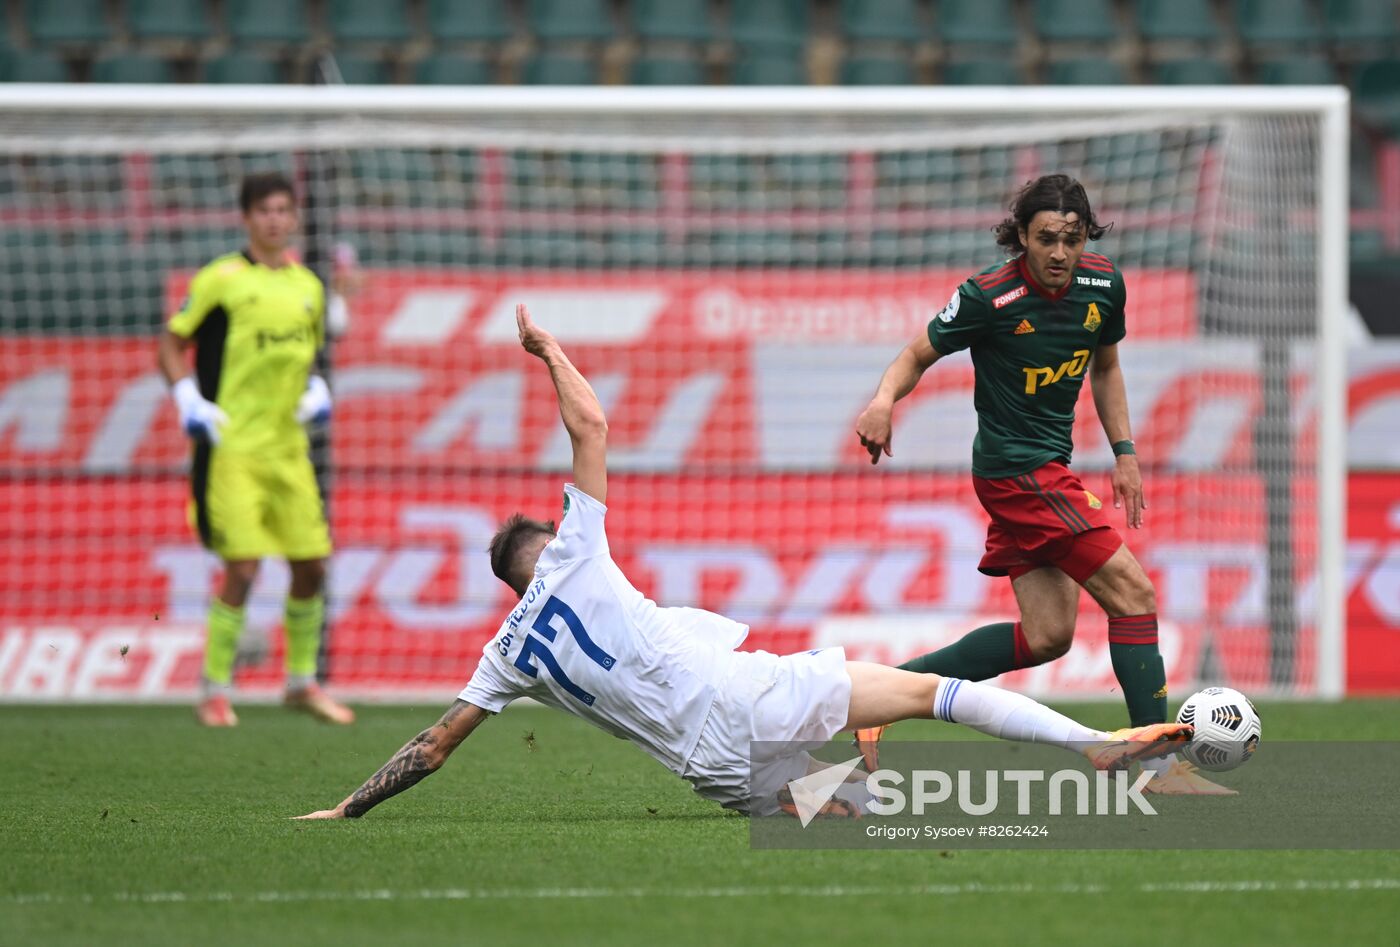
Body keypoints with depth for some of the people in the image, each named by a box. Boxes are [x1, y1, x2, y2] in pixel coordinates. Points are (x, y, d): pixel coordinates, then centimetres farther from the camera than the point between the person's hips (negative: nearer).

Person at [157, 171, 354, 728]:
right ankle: (214, 692, -1)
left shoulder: (308, 286, 12)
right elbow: (171, 343, 1)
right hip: (231, 447, -6)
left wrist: (315, 390, 6)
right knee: (242, 568, -12)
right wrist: (189, 400, -13)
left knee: (311, 566, 6)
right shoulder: (221, 279, -4)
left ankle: (303, 682, 22)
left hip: (289, 448, 6)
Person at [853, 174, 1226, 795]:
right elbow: (919, 354, -7)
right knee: (1131, 592, -13)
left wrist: (1124, 453, 13)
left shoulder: (1103, 285, 1)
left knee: (1046, 636, 6)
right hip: (1017, 469, -8)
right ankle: (1159, 765, -9)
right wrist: (884, 400, -27)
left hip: (1048, 471, 8)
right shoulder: (989, 296, -17)